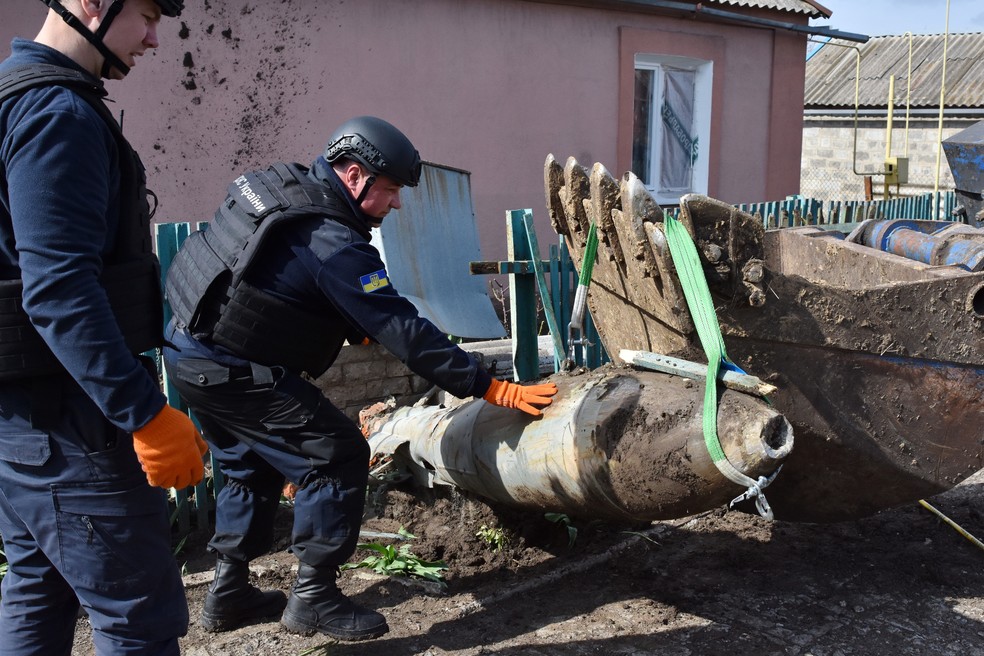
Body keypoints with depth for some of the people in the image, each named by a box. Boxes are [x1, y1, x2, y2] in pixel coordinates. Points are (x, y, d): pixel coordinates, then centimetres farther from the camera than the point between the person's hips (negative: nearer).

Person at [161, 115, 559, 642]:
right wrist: (492, 388, -20)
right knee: (337, 456, -4)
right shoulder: (334, 245, -22)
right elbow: (403, 331, -23)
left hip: (189, 349, 10)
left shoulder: (283, 185, 5)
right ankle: (313, 598, 4)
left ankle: (228, 592, 31)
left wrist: (357, 327, 12)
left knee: (250, 464, 24)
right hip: (230, 372, -10)